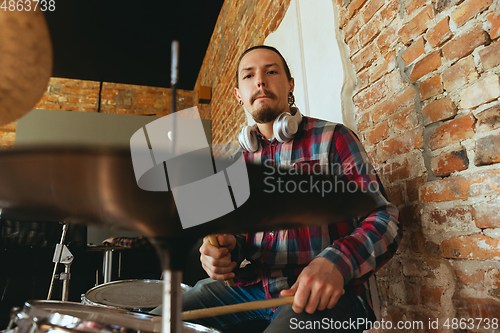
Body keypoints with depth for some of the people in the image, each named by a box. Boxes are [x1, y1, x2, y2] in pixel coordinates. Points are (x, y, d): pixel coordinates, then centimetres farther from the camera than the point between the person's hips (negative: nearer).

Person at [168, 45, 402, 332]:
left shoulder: (332, 139, -4)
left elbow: (385, 218, -8)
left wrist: (336, 263, -27)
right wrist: (222, 249, -8)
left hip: (327, 293, -4)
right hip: (252, 287, 5)